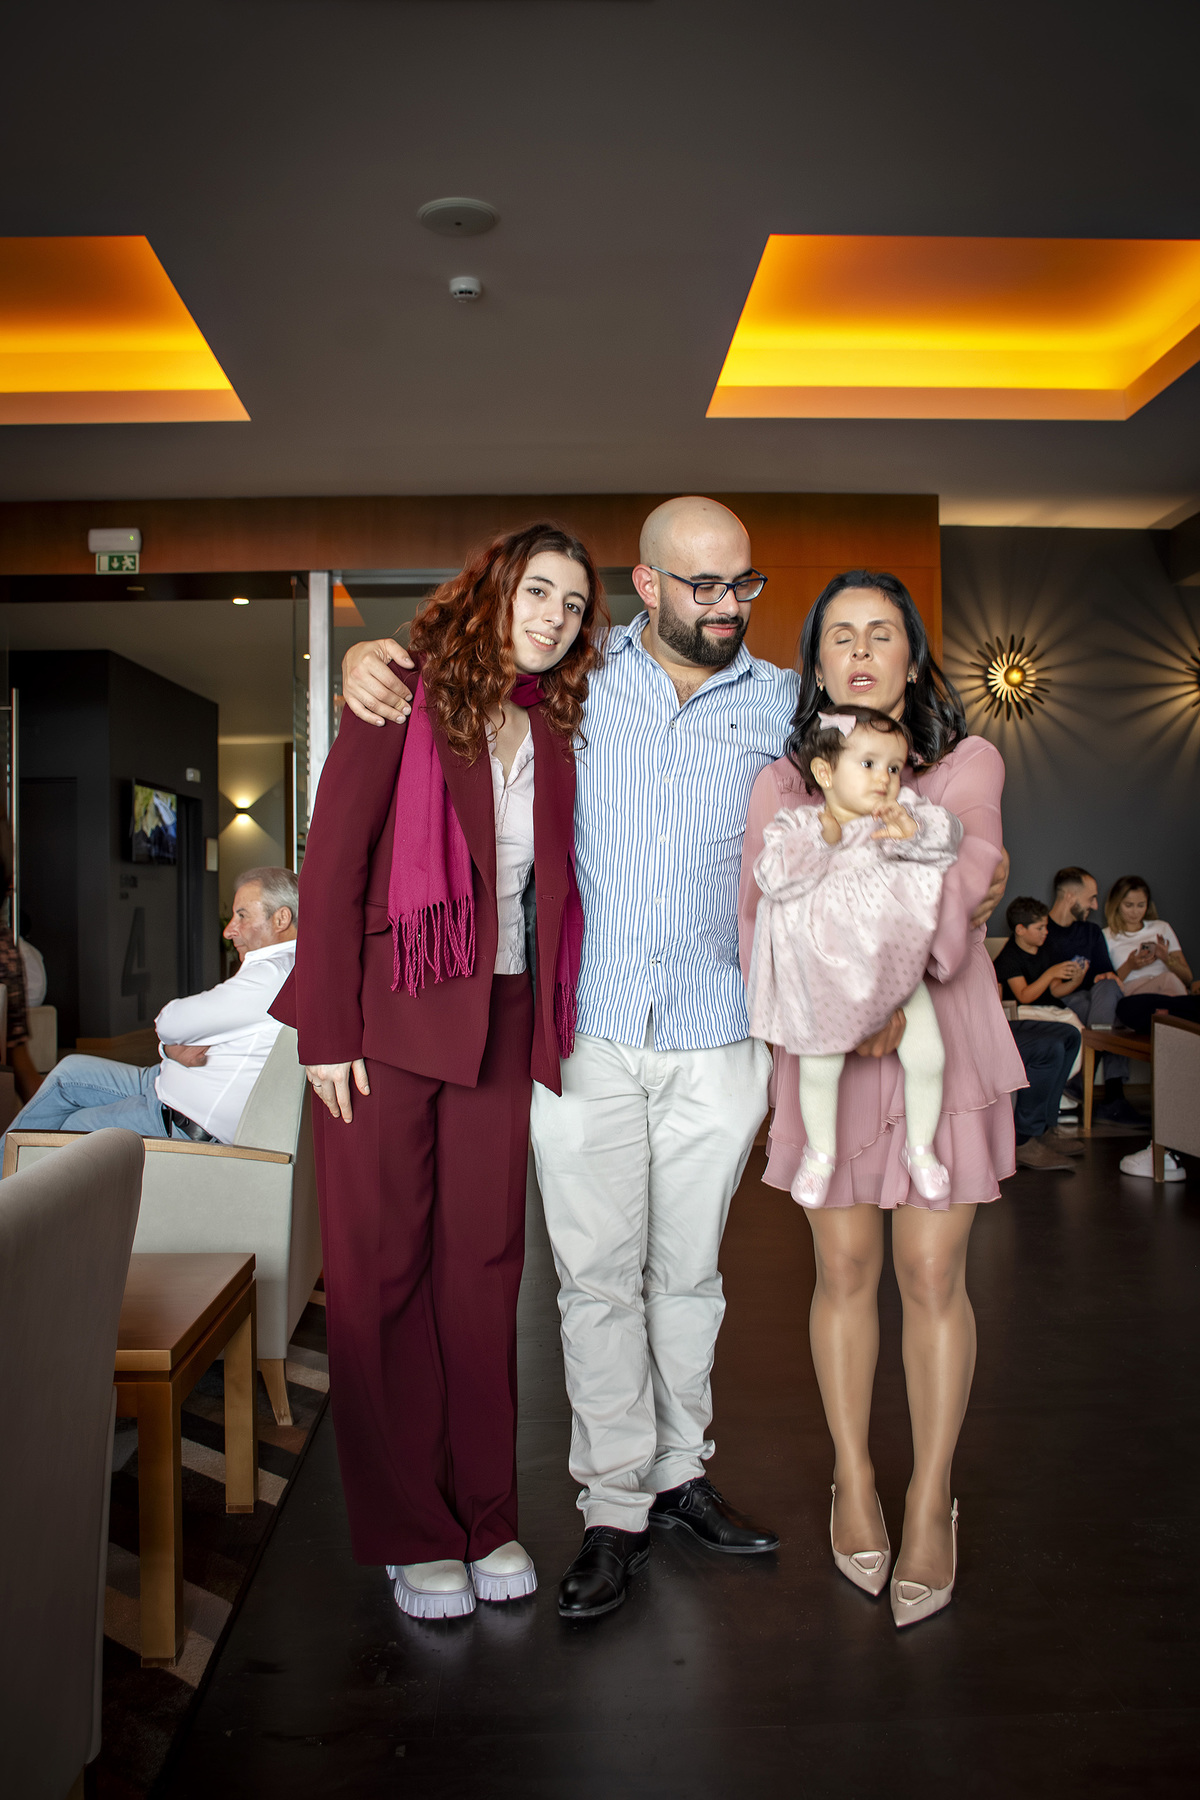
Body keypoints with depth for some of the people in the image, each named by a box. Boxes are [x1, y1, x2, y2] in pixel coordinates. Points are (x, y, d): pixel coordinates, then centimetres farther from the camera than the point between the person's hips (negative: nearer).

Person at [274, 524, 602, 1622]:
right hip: (388, 1016, -4)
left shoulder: (554, 731, 10)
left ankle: (486, 1517, 22)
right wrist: (328, 1032, -11)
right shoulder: (404, 703, -5)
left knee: (484, 1267, 8)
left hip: (503, 1024, 4)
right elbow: (333, 863, -7)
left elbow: (555, 884, 13)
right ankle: (412, 1532, 19)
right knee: (383, 1272, 4)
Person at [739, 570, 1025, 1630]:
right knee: (844, 1269, 7)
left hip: (941, 1041, -1)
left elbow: (963, 869, -14)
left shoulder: (968, 763, 3)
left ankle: (931, 1505, 18)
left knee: (933, 1275, 1)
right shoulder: (783, 783, 7)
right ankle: (854, 1485, 25)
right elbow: (765, 916, -2)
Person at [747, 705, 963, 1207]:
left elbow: (947, 835, -13)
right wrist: (820, 840, -26)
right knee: (818, 1069, 3)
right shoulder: (795, 825, -6)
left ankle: (919, 1147, 24)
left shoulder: (903, 813, 0)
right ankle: (820, 1152, 31)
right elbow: (774, 879, -18)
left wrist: (914, 830, -32)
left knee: (927, 1057, -3)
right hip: (825, 976, -1)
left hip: (896, 963, 2)